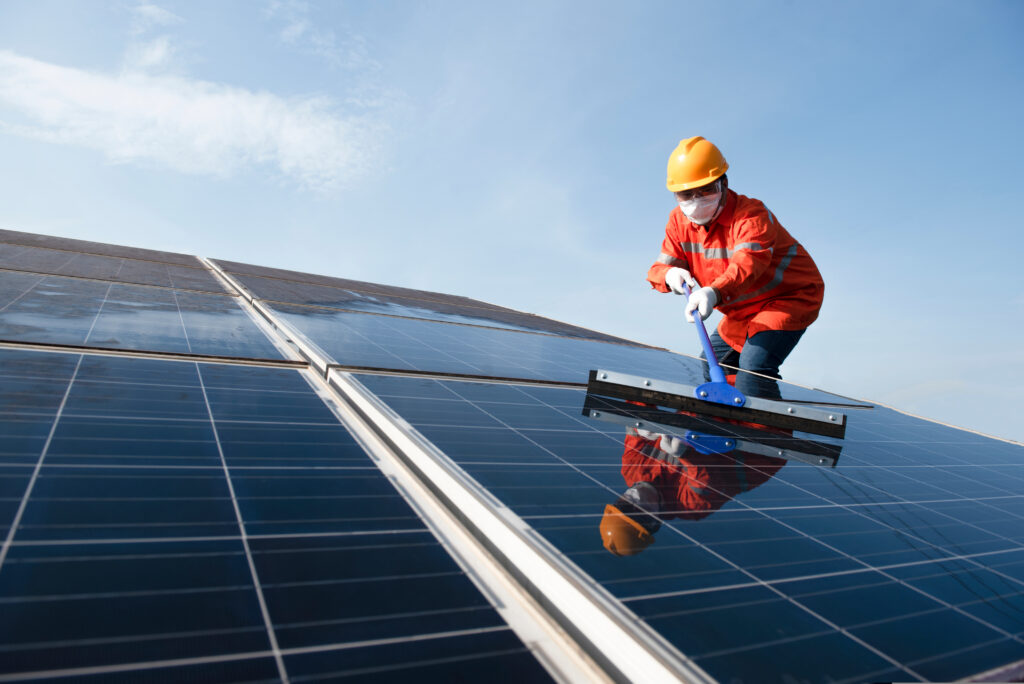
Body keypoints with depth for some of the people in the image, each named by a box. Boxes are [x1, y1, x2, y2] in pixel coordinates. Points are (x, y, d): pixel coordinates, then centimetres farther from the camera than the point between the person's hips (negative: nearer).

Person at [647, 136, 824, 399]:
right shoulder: (678, 221, -5)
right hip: (742, 312, 8)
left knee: (753, 366, -29)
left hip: (790, 298, -8)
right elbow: (659, 268, -8)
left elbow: (748, 263, -46)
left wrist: (714, 292, -66)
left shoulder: (751, 215, -27)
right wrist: (670, 274, -35)